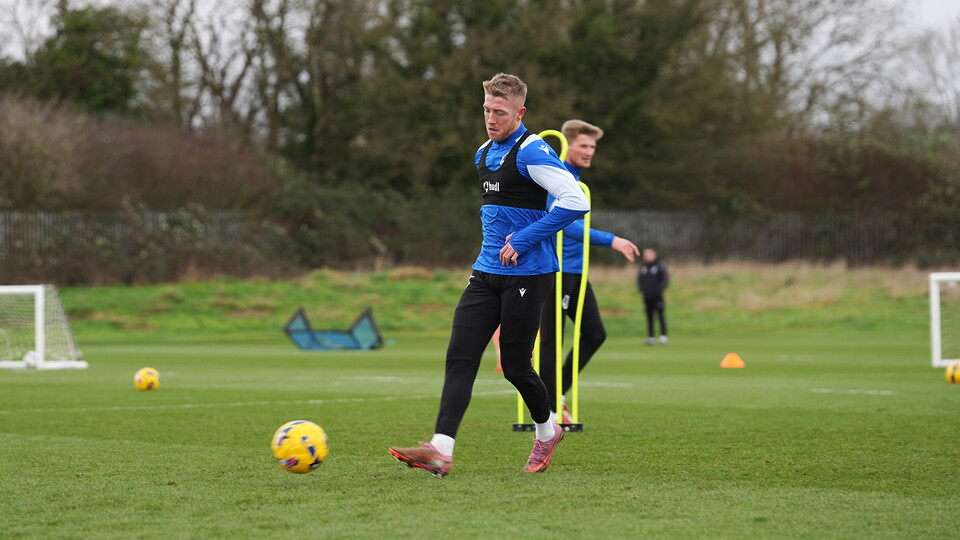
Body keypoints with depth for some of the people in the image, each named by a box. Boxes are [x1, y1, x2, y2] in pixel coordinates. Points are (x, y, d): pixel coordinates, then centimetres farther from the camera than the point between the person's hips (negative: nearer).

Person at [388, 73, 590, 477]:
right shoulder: (484, 154, 14)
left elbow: (576, 202, -23)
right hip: (486, 273, 8)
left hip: (527, 274, -8)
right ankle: (441, 450, -14)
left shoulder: (531, 151, -13)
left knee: (514, 365, 1)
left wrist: (524, 239, -20)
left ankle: (547, 431, 29)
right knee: (460, 356, -6)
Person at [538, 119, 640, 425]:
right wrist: (610, 240, -30)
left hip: (576, 271, 10)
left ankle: (557, 393, 18)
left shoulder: (575, 178, 15)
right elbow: (565, 224, -26)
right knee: (552, 340, -4)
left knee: (595, 334, 8)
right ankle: (548, 409, 3)